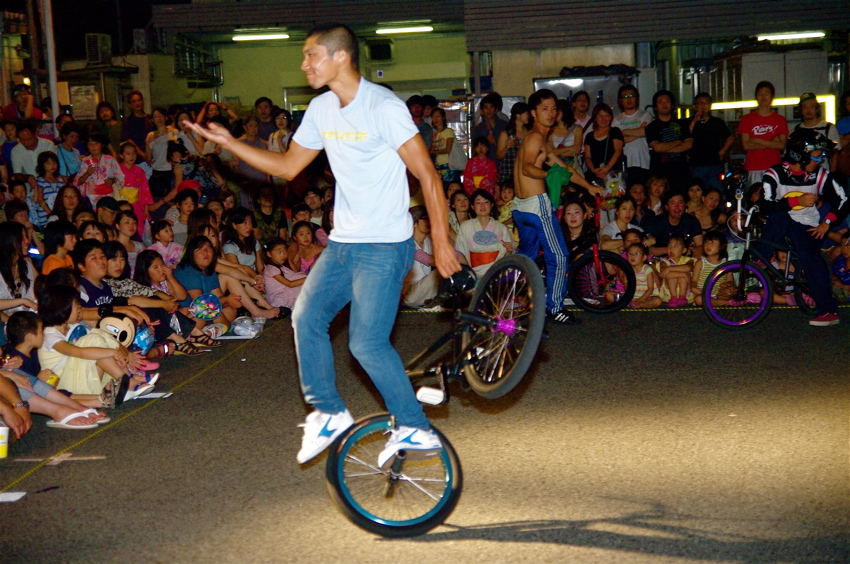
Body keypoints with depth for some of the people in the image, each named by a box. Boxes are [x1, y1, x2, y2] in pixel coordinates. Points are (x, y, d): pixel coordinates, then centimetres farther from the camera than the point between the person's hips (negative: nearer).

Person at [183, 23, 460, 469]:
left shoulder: (383, 107, -15)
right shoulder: (321, 109, 8)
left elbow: (427, 175, -14)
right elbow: (288, 166, 17)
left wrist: (441, 242, -15)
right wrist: (228, 143, 9)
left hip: (383, 247, -8)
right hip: (342, 243, 8)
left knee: (367, 343, -12)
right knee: (306, 319, 4)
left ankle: (416, 430, 4)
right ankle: (329, 413, 21)